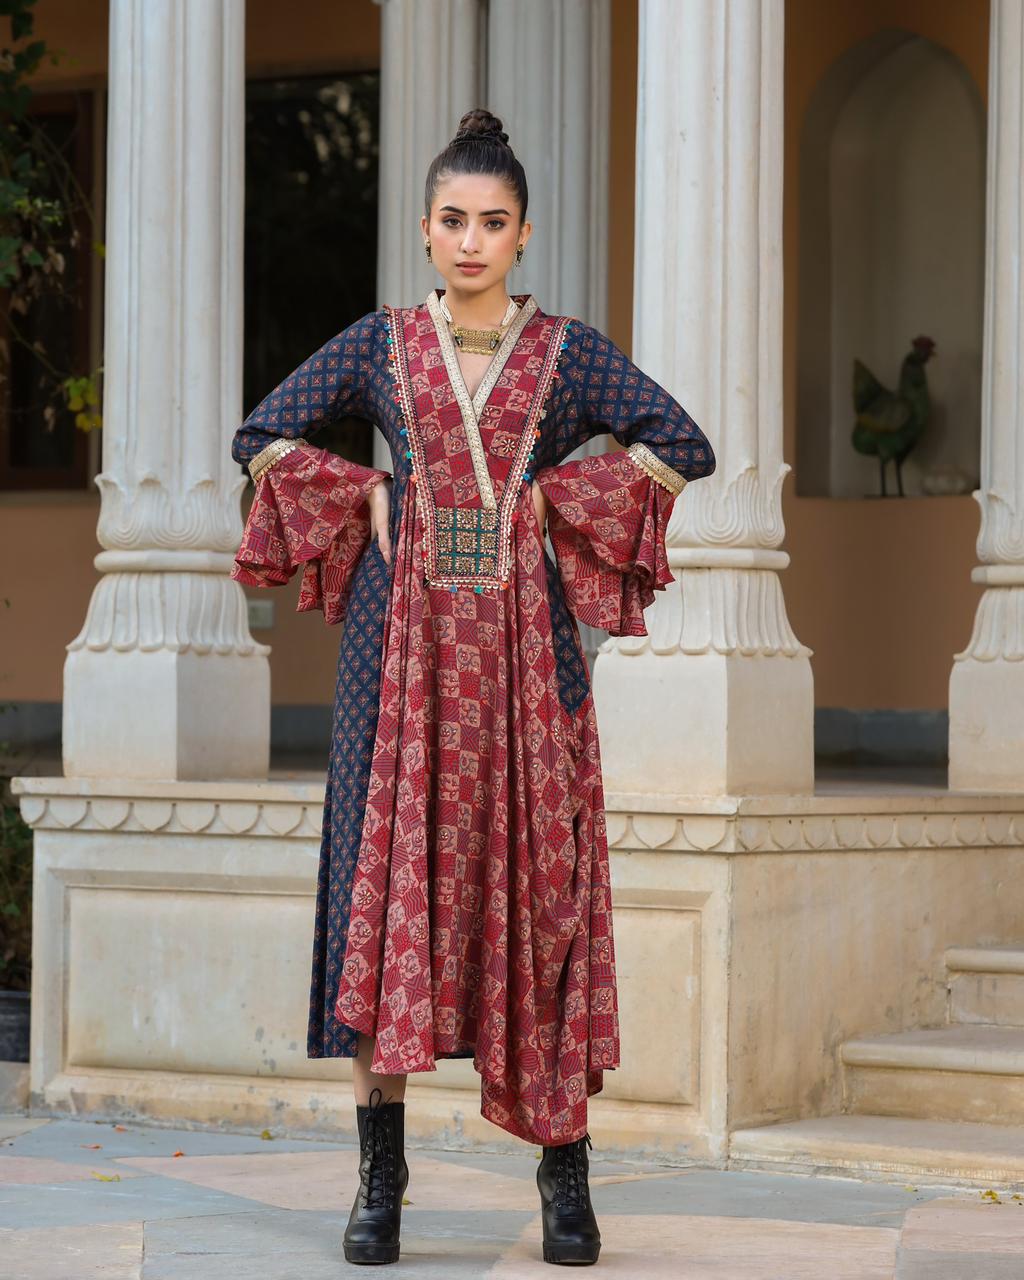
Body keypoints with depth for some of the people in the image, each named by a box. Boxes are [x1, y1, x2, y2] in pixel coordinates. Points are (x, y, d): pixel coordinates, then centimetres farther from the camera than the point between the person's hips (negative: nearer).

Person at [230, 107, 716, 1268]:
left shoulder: (567, 352, 6)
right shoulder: (381, 345, 8)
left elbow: (683, 449, 3)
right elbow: (263, 436, 13)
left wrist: (561, 501, -1)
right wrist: (365, 502, 2)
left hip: (522, 639, -1)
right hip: (403, 633, 1)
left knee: (539, 881, -2)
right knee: (386, 877, -4)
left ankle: (565, 1175, 6)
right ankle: (380, 1176, 1)